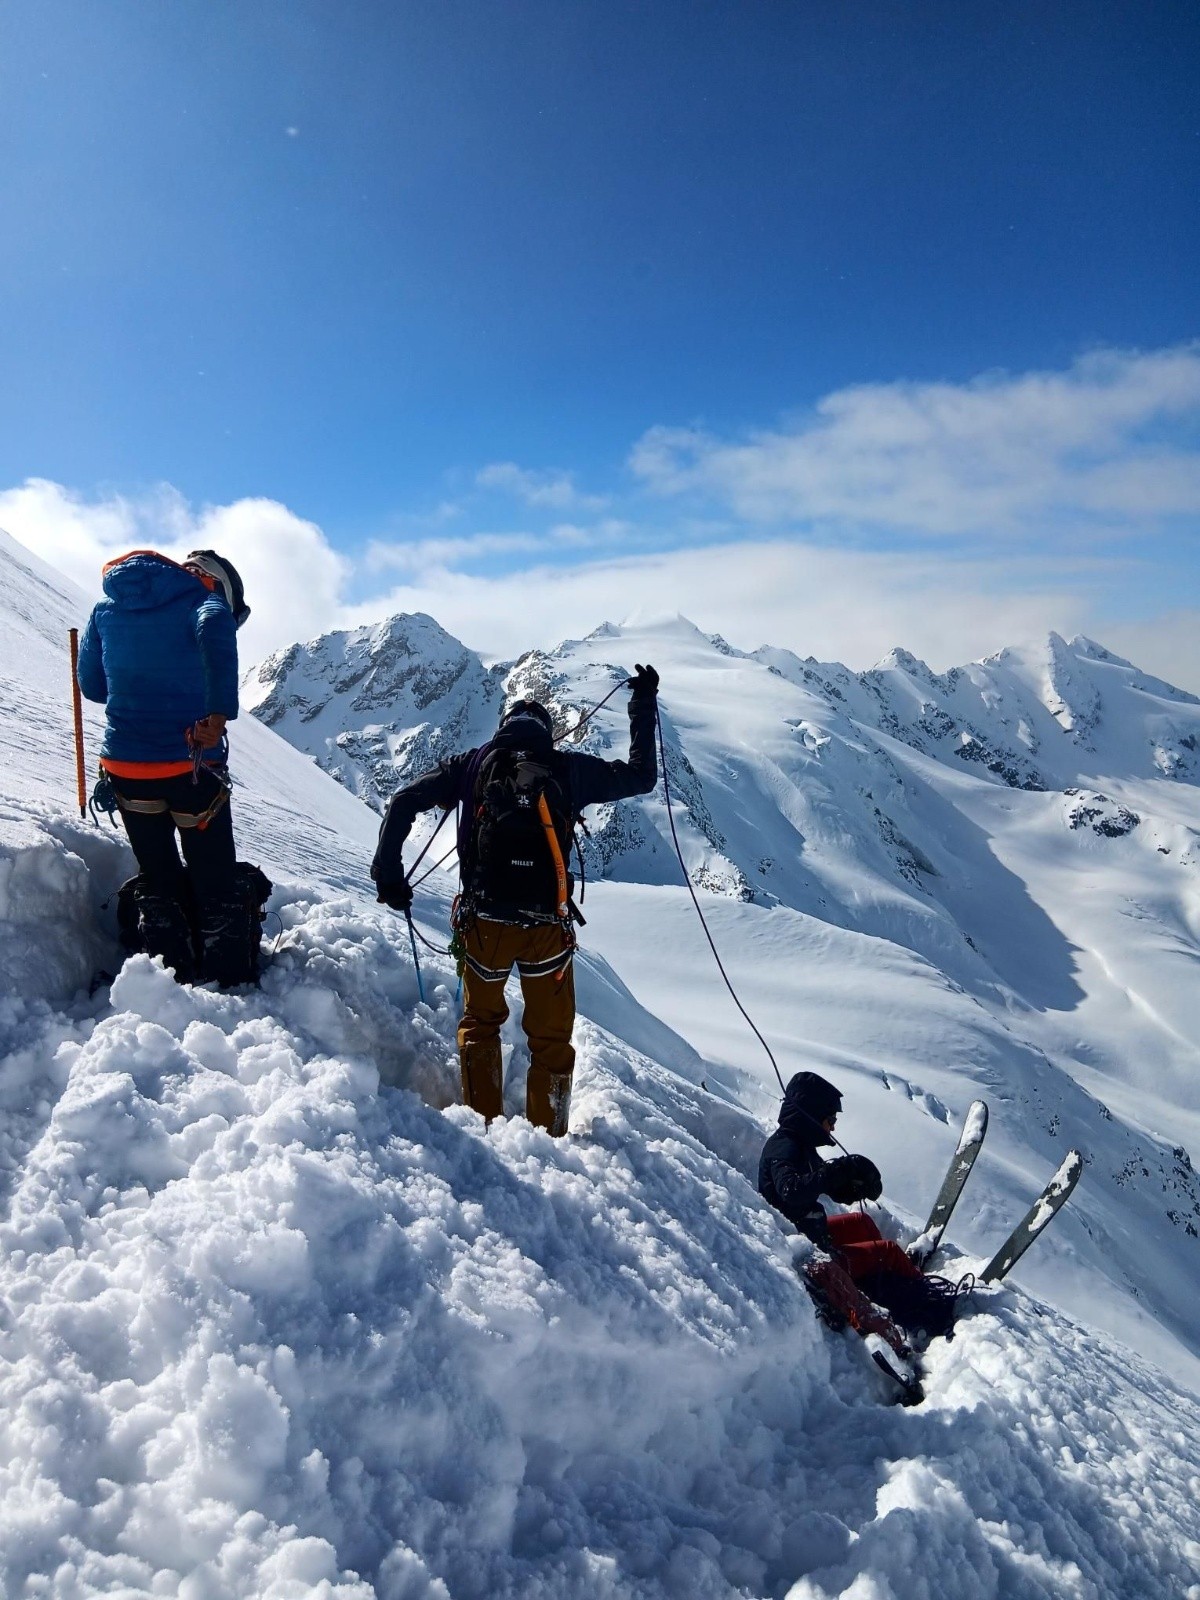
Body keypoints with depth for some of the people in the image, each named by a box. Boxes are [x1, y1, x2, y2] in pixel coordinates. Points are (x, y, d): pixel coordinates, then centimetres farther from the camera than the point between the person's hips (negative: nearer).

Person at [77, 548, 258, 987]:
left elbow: (92, 684, 15)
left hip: (125, 767, 4)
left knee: (158, 880, 18)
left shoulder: (105, 609, 14)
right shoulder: (202, 598, -2)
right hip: (192, 767, -4)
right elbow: (215, 633, -25)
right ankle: (233, 986, 7)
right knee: (216, 885, 6)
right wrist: (219, 713, -29)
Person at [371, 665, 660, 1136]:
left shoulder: (474, 763, 8)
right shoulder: (570, 768, 5)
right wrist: (644, 705, 25)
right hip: (547, 927, -1)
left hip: (483, 922, 1)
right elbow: (641, 775, 14)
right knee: (551, 1039, 16)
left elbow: (404, 802, 4)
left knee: (480, 1023, 24)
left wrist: (388, 873, 11)